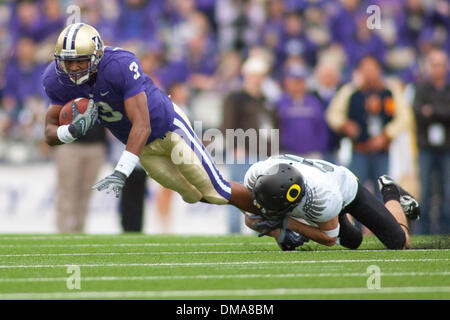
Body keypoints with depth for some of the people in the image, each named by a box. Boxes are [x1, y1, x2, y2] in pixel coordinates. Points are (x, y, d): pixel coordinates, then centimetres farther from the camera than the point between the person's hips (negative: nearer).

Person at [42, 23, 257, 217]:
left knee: (215, 192, 1)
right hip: (144, 147, 5)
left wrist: (120, 174, -46)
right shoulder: (57, 79, -19)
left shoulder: (120, 65, -37)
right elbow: (50, 134, -12)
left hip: (166, 126, -5)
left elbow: (142, 126, -39)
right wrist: (72, 131, -36)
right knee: (194, 197, 15)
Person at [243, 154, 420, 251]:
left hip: (346, 188, -4)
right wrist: (279, 234, -40)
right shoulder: (256, 175, -39)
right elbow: (251, 218, -21)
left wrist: (288, 223, -38)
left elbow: (329, 238, -30)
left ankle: (391, 195, 29)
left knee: (400, 243, 5)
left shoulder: (323, 198, -50)